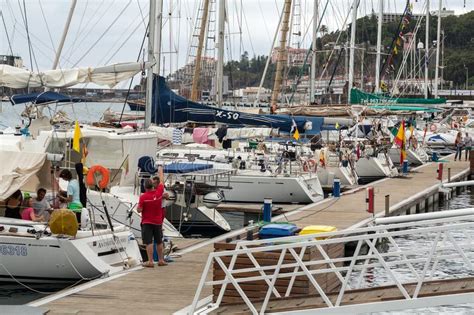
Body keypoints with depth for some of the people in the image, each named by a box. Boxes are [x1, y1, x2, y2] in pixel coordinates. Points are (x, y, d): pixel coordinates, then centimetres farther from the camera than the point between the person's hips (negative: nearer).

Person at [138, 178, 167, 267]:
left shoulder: (143, 197, -16)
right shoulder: (158, 193, -5)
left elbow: (139, 210, -14)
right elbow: (161, 183, 12)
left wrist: (139, 204, 6)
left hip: (147, 222, -4)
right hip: (158, 222, 4)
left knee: (149, 242, -5)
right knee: (159, 242, 15)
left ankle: (150, 261, -10)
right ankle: (161, 260, 21)